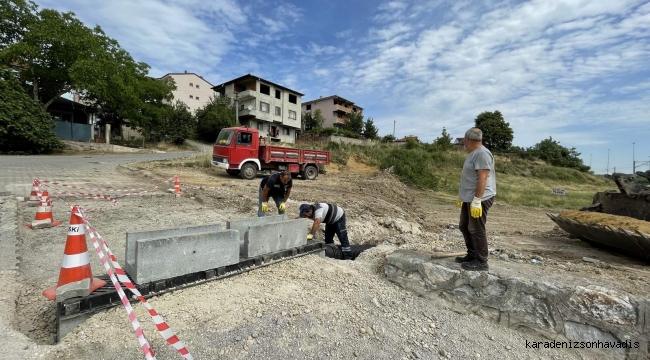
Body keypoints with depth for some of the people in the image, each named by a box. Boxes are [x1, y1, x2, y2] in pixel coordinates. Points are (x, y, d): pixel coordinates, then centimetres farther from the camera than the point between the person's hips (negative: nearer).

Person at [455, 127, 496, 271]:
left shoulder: (482, 153, -16)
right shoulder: (474, 154, 16)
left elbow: (483, 178, -23)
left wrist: (477, 200, -25)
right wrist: (462, 197, 24)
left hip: (479, 200, -10)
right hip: (469, 199, 10)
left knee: (476, 230, -3)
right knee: (464, 226, 16)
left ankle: (481, 262, 9)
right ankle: (472, 255, 28)